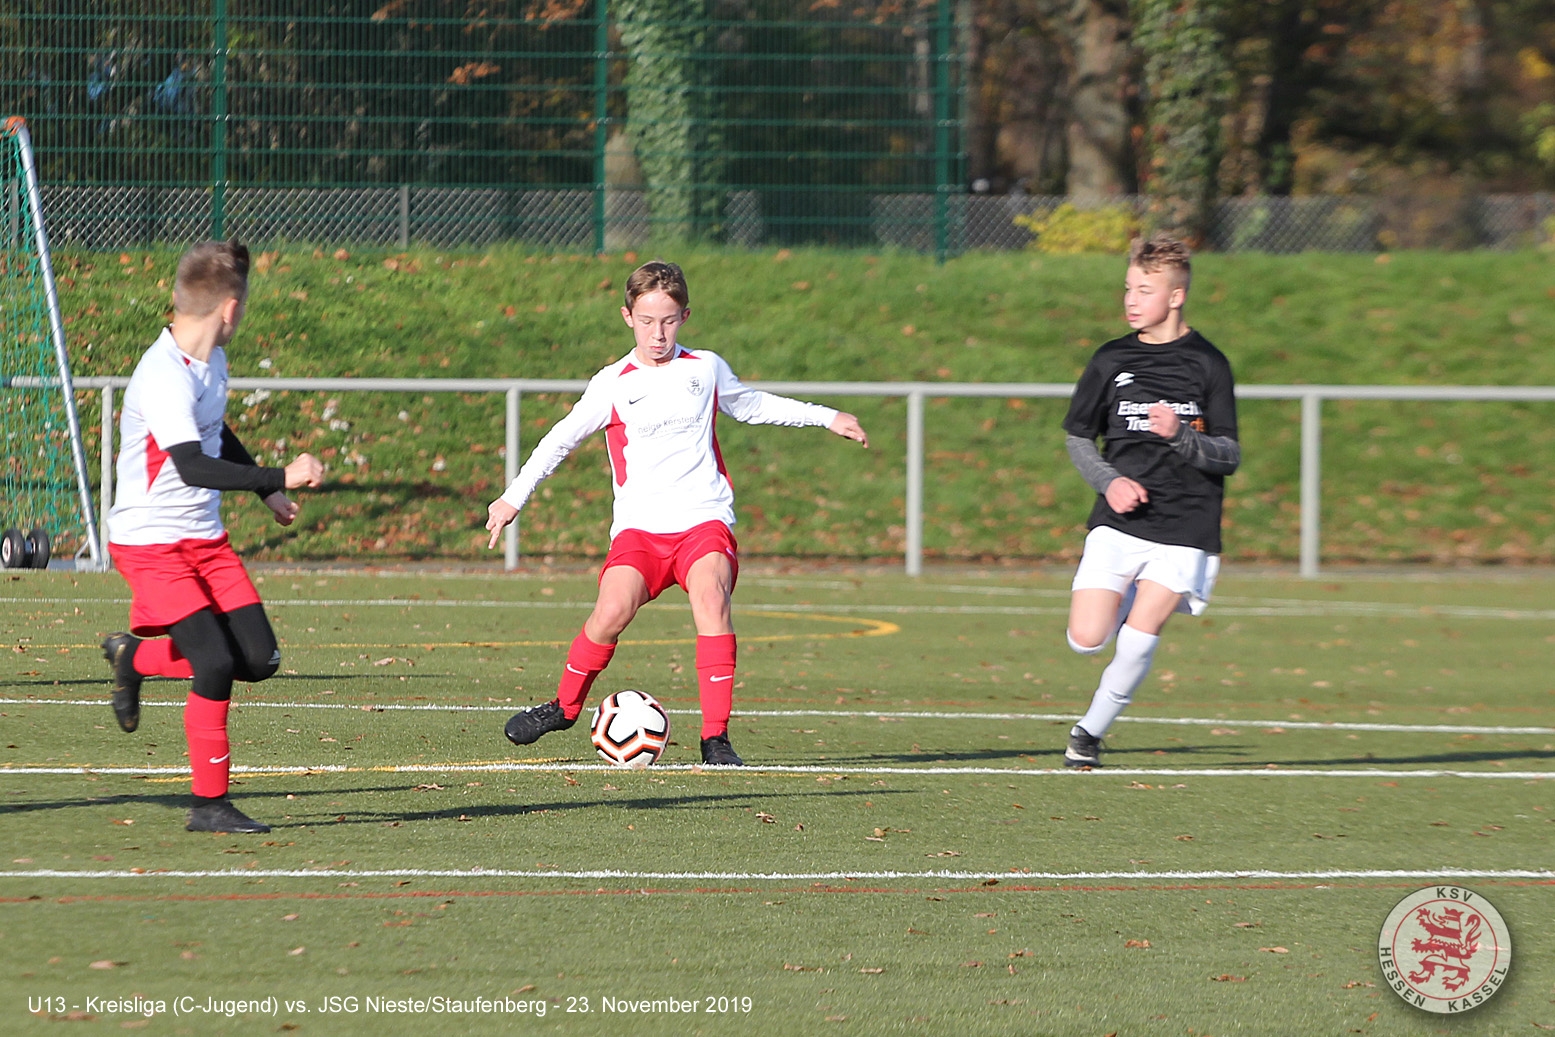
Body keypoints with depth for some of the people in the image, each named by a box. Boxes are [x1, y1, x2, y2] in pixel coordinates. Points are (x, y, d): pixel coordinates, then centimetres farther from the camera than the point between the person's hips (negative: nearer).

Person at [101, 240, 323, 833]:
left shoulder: (212, 360, 7)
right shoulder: (163, 378, -24)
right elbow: (194, 467, -35)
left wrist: (268, 493, 32)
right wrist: (279, 479, -40)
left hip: (205, 539, 9)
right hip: (150, 542, -9)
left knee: (258, 659, 0)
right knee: (216, 663, -18)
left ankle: (136, 656, 23)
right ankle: (209, 805, -5)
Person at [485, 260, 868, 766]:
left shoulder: (706, 370, 10)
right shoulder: (612, 385, 3)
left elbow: (751, 406, 28)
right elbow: (562, 438, 9)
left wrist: (827, 417, 29)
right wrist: (514, 497, 4)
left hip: (705, 519, 1)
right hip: (639, 527, -1)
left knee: (711, 597, -28)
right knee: (613, 610, -25)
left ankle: (716, 737, -25)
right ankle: (565, 706, 3)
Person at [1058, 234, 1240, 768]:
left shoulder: (1207, 364, 0)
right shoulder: (1112, 360, 6)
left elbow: (1229, 455, -1)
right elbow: (1078, 437, 15)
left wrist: (1180, 437, -21)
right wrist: (1109, 481, -4)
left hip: (1184, 526, -2)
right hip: (1117, 522, 2)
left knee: (1140, 637, -14)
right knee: (1086, 639, -10)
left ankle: (1091, 731, 7)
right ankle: (1125, 601, 25)